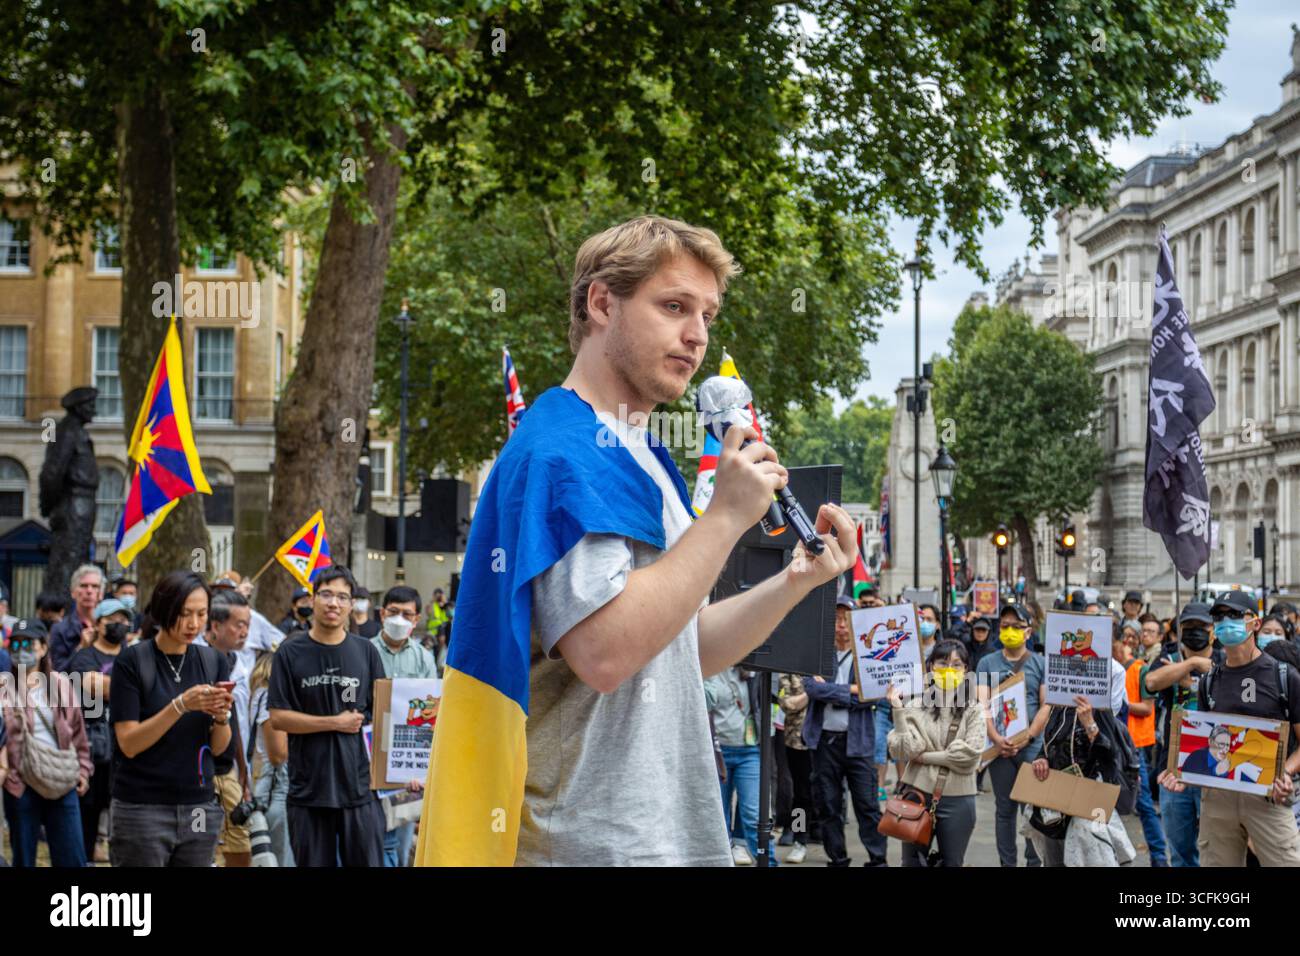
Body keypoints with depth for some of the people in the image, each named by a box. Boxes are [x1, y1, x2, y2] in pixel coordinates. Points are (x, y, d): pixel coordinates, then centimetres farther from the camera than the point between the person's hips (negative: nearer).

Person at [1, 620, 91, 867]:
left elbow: (77, 730, 12)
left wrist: (83, 769, 10)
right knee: (23, 857, 9)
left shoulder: (61, 684, 5)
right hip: (21, 784, -2)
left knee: (72, 857, 4)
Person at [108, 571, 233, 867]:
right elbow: (128, 743, -12)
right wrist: (181, 705, -22)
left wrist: (221, 716, -13)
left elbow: (219, 747, 8)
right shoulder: (132, 662, -6)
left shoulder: (213, 662, 6)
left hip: (200, 807, 4)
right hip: (142, 809, -4)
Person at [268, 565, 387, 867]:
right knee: (315, 862, 7)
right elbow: (278, 717, -4)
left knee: (367, 860, 2)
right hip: (309, 786, -1)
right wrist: (336, 722, -8)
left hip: (359, 785, 1)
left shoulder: (366, 652, 7)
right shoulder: (291, 652, 1)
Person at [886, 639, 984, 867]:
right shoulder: (915, 706, -2)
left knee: (952, 863, 11)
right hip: (917, 794, 1)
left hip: (957, 799, -1)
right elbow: (904, 751, -11)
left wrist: (926, 757, -10)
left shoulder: (973, 710, -1)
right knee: (912, 862, 11)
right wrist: (898, 711, -17)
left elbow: (969, 754, -12)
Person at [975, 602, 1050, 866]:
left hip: (1032, 746, -1)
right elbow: (982, 704, 0)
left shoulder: (1040, 663, 4)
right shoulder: (987, 663, 7)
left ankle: (1034, 862, 9)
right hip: (1000, 746, 1)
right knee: (1005, 809, 6)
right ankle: (1007, 863, 11)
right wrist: (996, 739, -15)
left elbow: (1047, 706, -1)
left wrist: (1026, 738, -12)